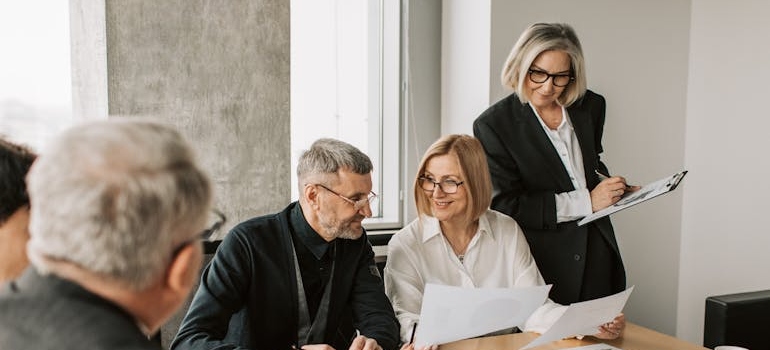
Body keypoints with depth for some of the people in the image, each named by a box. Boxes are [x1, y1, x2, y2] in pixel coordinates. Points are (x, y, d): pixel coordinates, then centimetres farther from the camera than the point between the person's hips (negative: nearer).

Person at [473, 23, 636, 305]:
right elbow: (504, 206, -16)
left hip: (598, 258, 5)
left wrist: (613, 188, 0)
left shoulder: (590, 107, 5)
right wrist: (586, 202, -18)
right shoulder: (493, 124, -11)